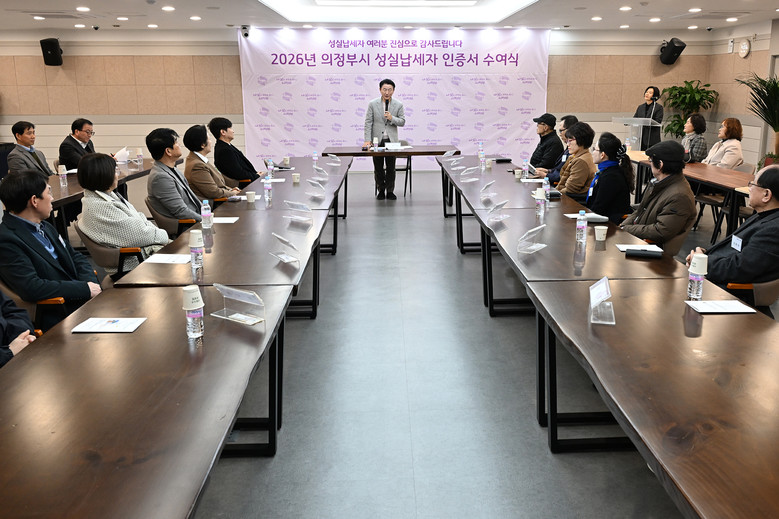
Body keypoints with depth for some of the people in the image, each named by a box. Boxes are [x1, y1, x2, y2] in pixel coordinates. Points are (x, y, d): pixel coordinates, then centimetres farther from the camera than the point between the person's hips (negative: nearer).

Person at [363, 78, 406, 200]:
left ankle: (390, 191, 16)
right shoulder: (373, 104, -2)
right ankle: (381, 190, 19)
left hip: (391, 140, 0)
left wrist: (392, 118, -18)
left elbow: (402, 121, 3)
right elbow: (368, 122, -4)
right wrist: (367, 140, -12)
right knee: (378, 167, 6)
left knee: (391, 167, 5)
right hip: (377, 140, 0)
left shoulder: (398, 105, 0)